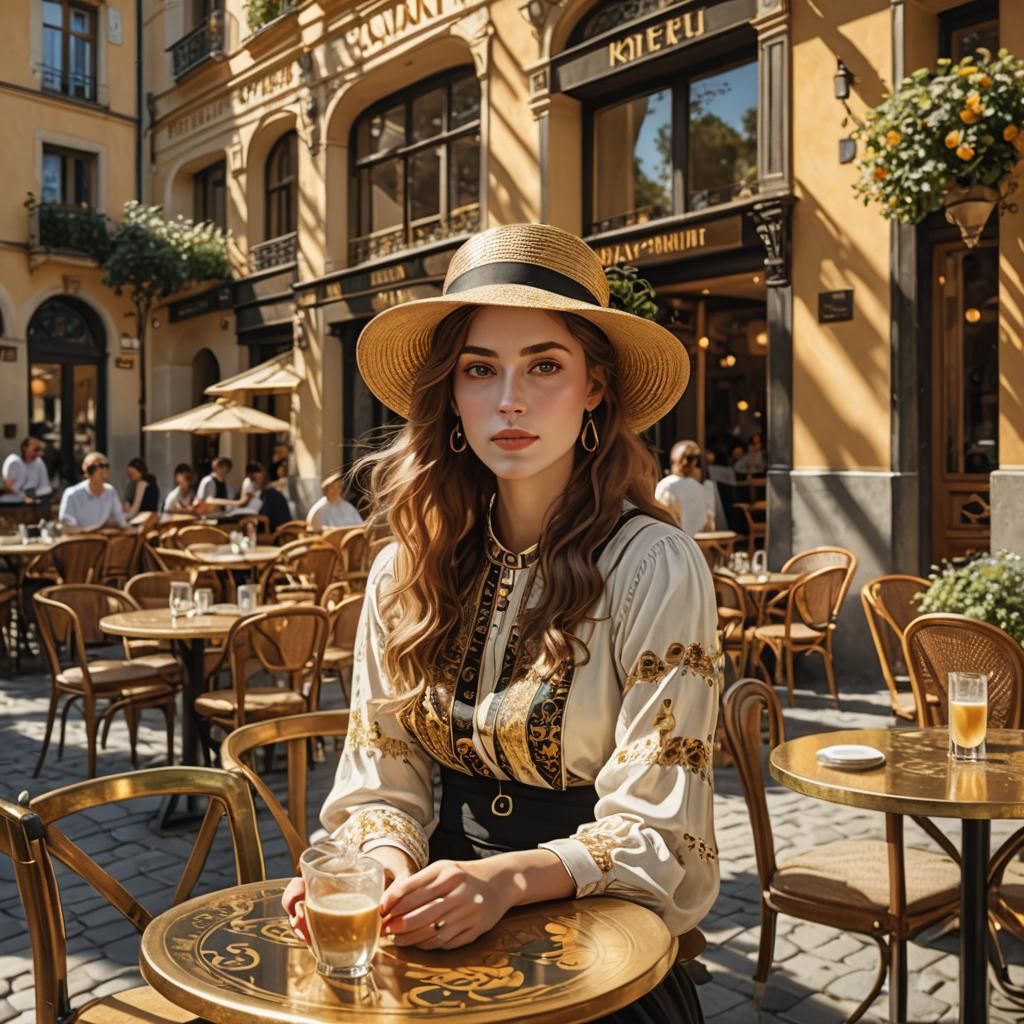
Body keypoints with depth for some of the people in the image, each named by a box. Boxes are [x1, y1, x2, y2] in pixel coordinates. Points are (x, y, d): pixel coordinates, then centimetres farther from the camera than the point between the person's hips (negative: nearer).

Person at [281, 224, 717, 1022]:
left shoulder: (654, 567, -13)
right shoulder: (402, 572, 2)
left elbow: (655, 834, -13)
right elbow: (382, 781, 4)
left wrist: (508, 879, -30)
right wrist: (384, 862, -17)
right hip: (443, 934, 3)